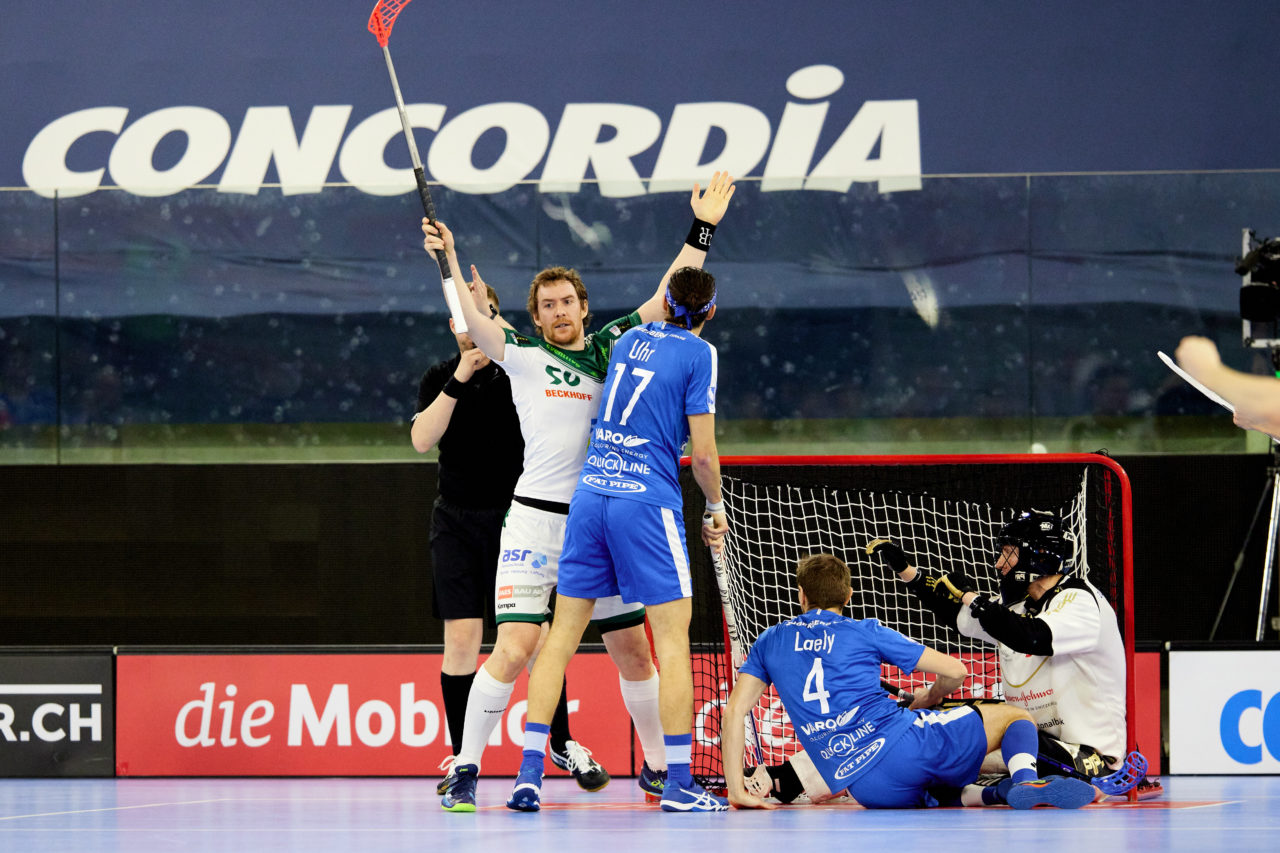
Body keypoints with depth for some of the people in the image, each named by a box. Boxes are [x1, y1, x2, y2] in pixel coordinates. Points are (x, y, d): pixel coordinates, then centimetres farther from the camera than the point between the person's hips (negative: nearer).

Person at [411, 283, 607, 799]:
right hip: (457, 519, 1)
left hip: (514, 515, -1)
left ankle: (562, 743, 12)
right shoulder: (439, 379, 5)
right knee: (461, 637, -6)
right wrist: (458, 380, -17)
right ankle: (461, 756, 1)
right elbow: (422, 440, -8)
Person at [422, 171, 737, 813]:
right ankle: (464, 772, -6)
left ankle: (656, 766, 24)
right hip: (537, 519, -4)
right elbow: (472, 322, -11)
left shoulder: (613, 346, 11)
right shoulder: (523, 356, 3)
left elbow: (666, 300, 10)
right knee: (513, 650, -13)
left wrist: (701, 230, 5)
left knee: (634, 651, 8)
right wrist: (449, 260, -21)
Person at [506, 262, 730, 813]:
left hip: (590, 494, 6)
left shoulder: (629, 339, 15)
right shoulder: (698, 354, -3)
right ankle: (678, 783, -5)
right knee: (673, 638, -1)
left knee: (563, 634, 7)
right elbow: (702, 453, -5)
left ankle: (530, 772, 0)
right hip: (648, 500, -6)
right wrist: (715, 509, 10)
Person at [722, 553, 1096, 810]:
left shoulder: (771, 641, 20)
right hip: (902, 738, -2)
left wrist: (737, 790, 12)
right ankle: (1025, 782, -21)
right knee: (1015, 716, 12)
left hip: (865, 790, 2)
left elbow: (734, 711, 10)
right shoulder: (866, 632, 13)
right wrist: (928, 698, 35)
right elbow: (954, 671, 13)